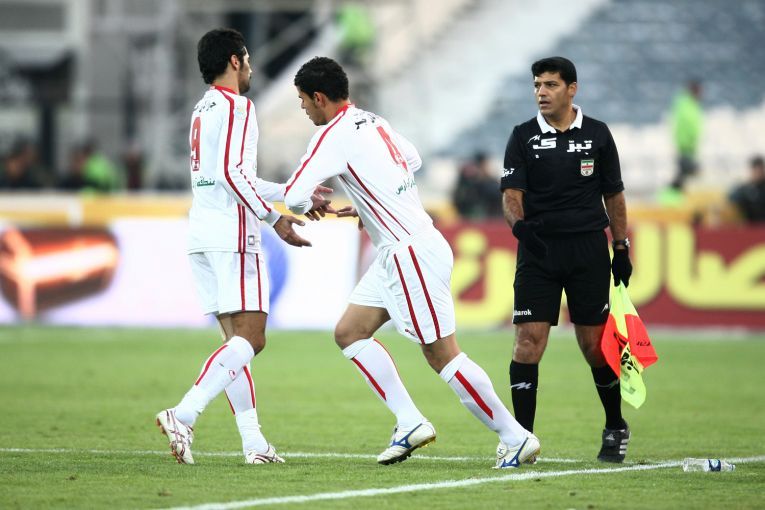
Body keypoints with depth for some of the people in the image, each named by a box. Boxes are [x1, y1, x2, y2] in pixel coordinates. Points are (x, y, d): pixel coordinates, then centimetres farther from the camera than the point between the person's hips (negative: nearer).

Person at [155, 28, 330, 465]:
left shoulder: (204, 109, 21)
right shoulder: (236, 106, -7)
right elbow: (232, 173, -18)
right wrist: (275, 217, -15)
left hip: (202, 235, 9)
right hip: (232, 235, -9)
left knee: (237, 338, 7)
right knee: (250, 338, -11)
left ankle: (253, 441, 2)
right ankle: (184, 414, -25)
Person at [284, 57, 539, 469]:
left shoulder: (333, 136, -14)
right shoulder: (372, 122, 14)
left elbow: (295, 197, -20)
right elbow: (412, 160, 31)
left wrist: (307, 206, 4)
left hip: (412, 252, -10)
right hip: (396, 252, 10)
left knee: (442, 355, -7)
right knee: (349, 333, 9)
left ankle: (514, 437, -1)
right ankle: (410, 422, 6)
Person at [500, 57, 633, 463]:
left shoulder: (597, 134, 5)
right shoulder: (523, 137, 3)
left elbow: (613, 194, 12)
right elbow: (511, 192, -6)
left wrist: (622, 248, 9)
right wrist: (519, 223, -27)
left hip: (588, 248, 0)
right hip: (538, 249, 0)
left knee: (595, 344, 3)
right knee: (529, 339, -10)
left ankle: (615, 429, 22)